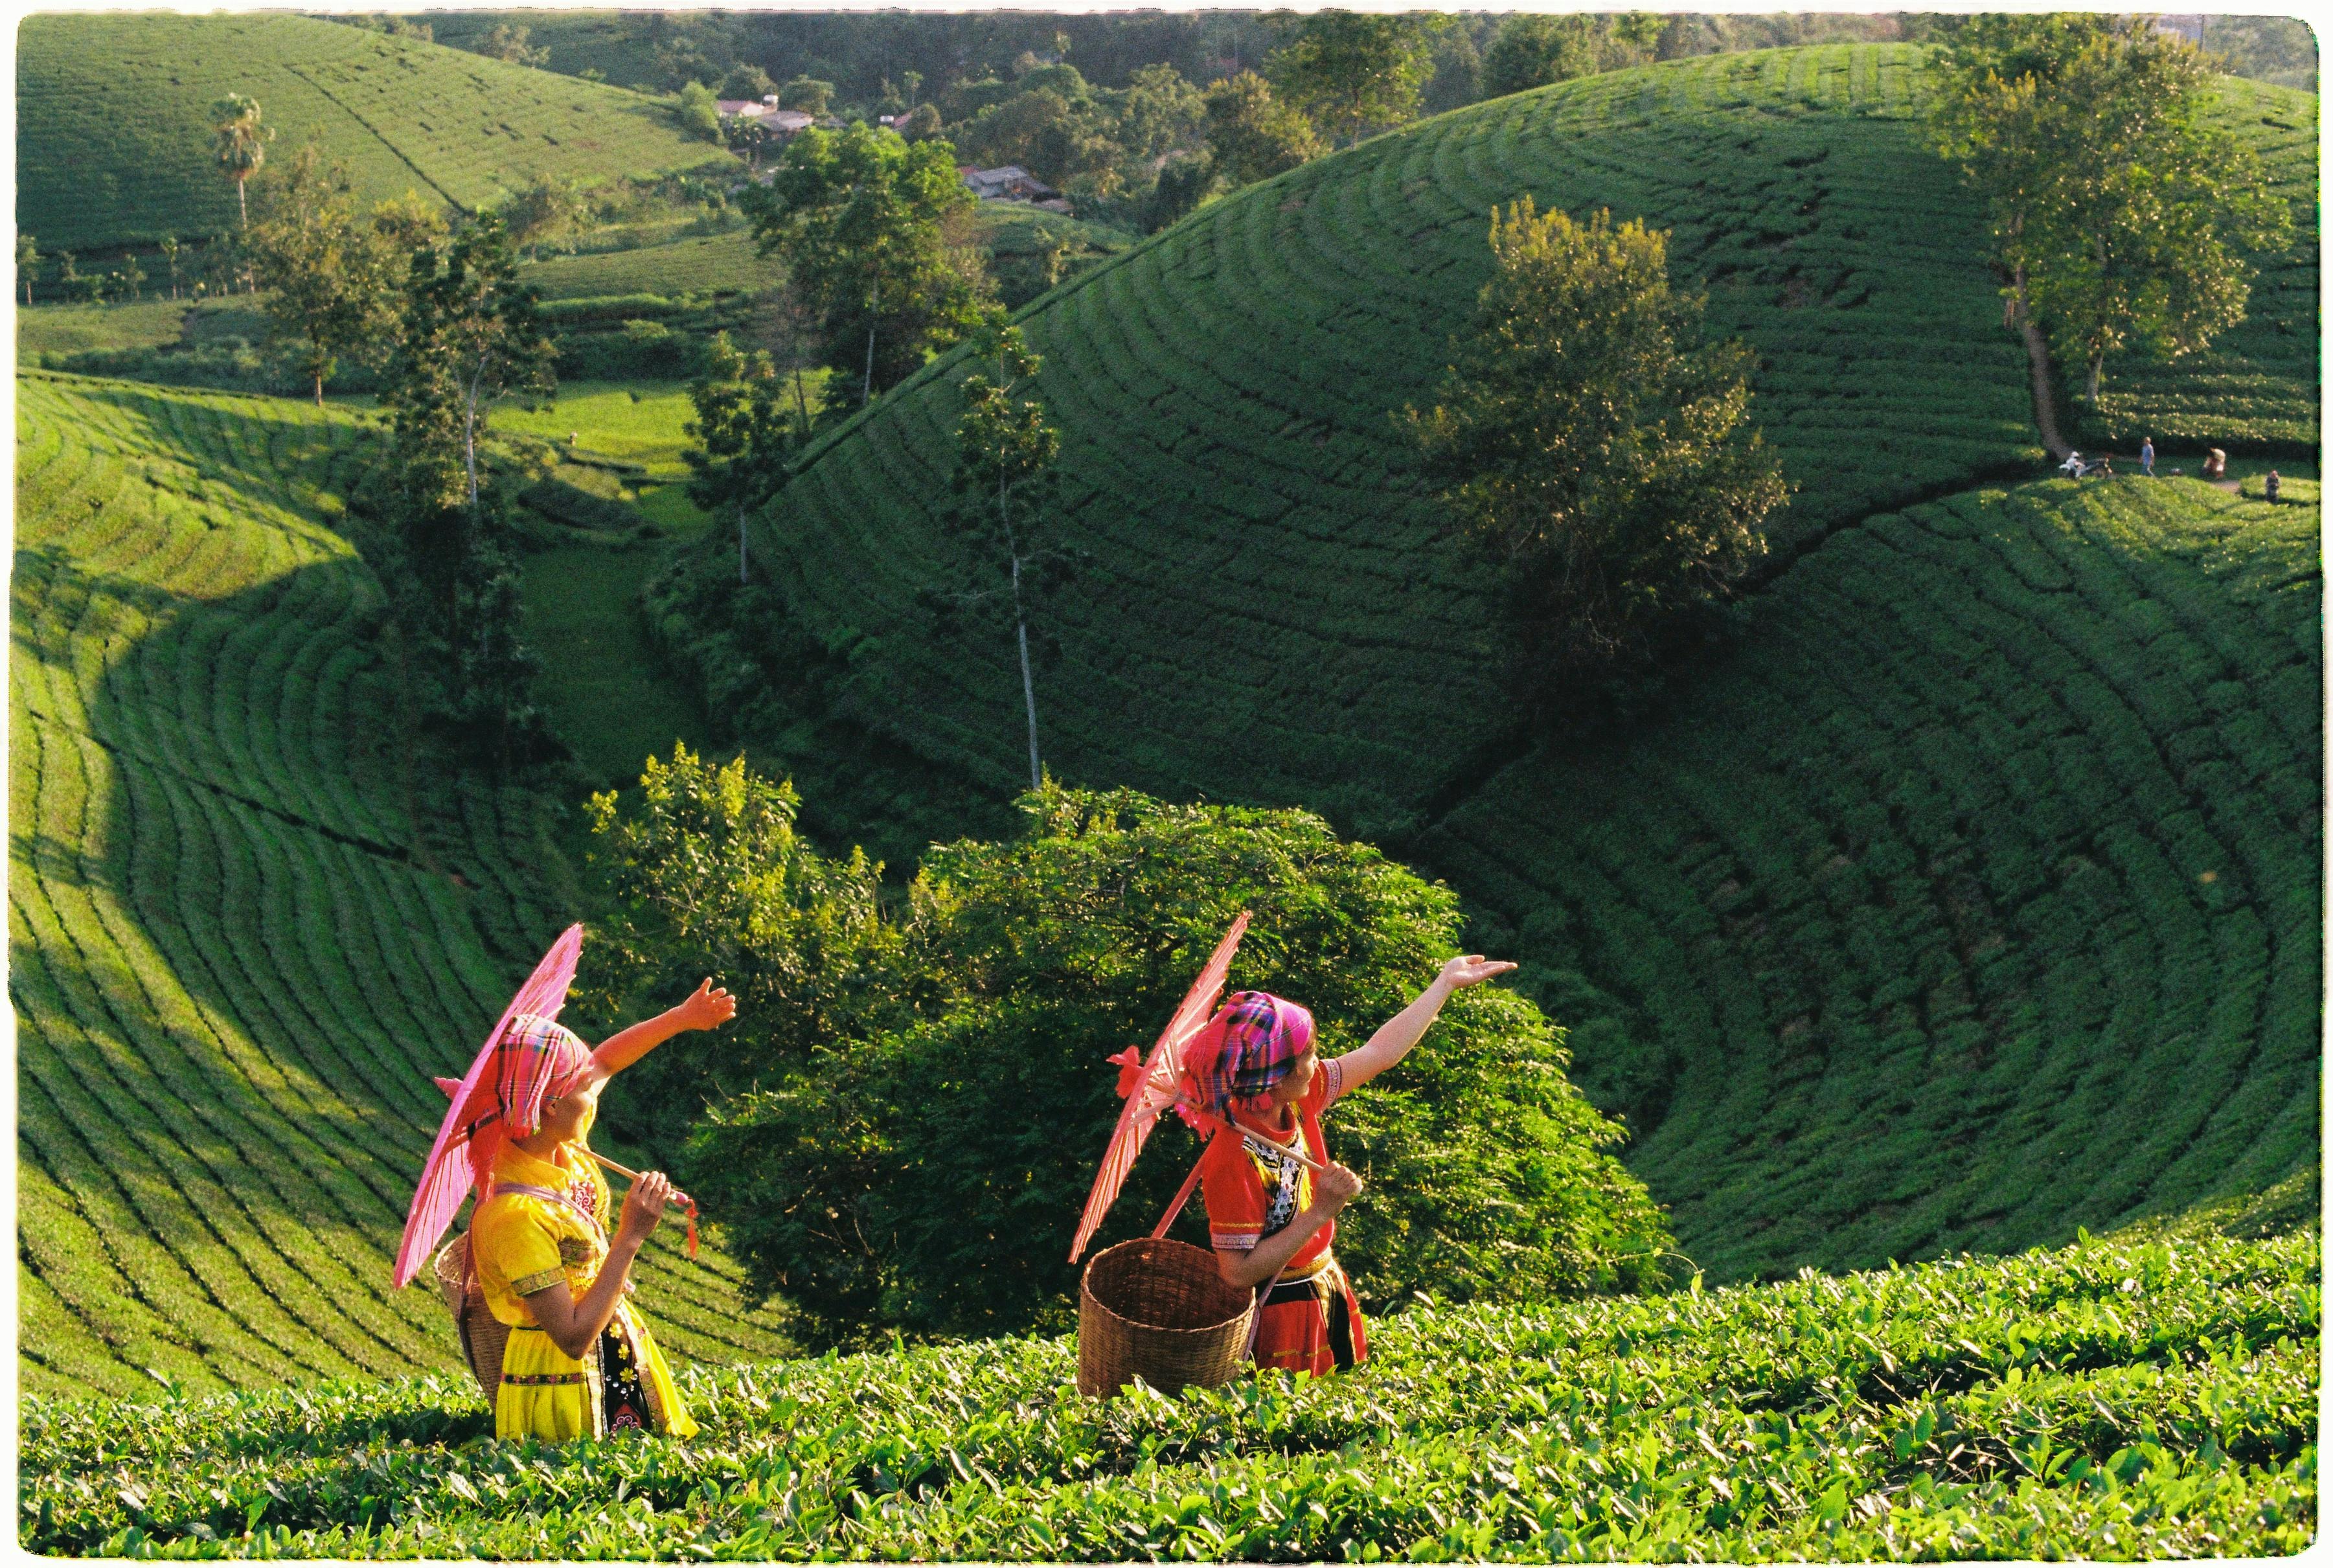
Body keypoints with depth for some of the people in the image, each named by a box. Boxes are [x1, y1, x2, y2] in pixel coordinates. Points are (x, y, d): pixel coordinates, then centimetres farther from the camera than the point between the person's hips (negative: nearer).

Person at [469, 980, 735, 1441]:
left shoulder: (564, 1155, -4)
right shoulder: (515, 1213, -30)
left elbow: (604, 1061, 16)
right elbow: (573, 1337, -29)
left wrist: (681, 1018, 15)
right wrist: (630, 1238, -30)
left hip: (621, 1363, 9)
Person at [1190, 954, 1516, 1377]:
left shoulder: (1297, 1101, -10)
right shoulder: (1233, 1160, -33)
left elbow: (1379, 1052, 2)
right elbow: (1239, 1274, -30)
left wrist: (1446, 983, 6)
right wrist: (1321, 1212, -32)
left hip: (1325, 1290, 8)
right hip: (1280, 1316, -8)